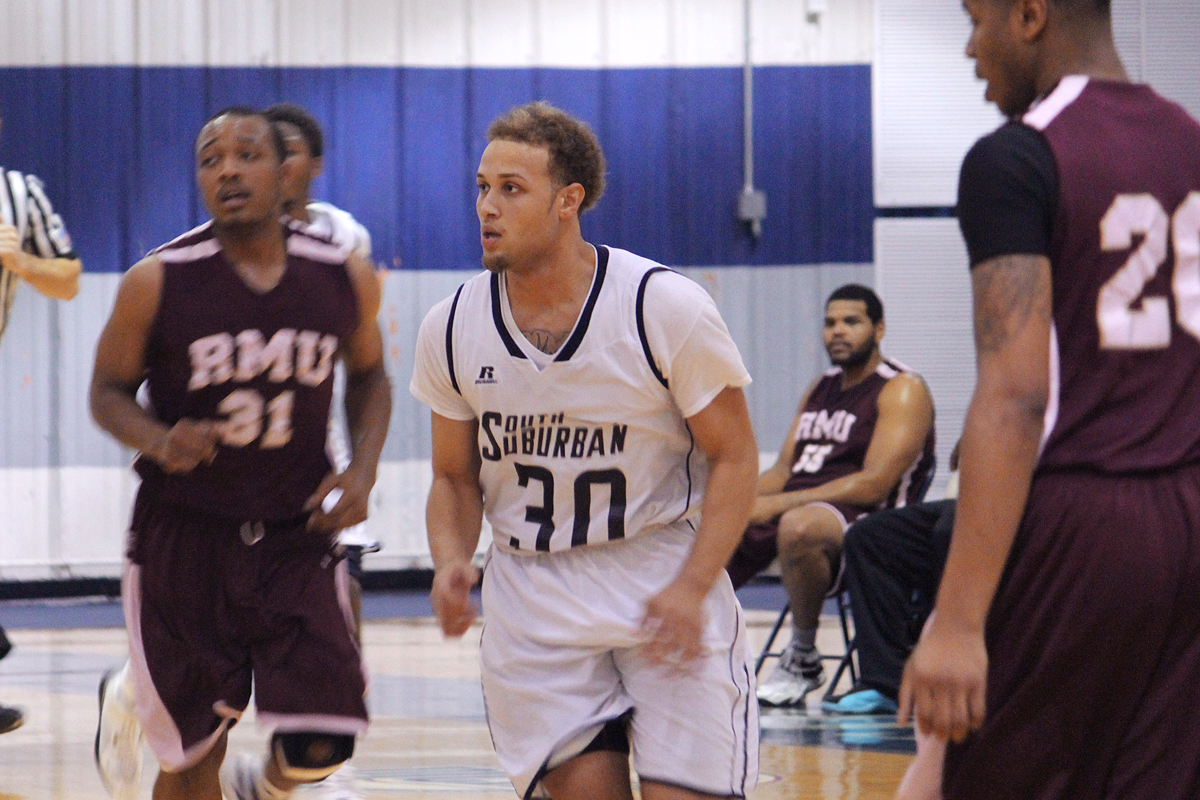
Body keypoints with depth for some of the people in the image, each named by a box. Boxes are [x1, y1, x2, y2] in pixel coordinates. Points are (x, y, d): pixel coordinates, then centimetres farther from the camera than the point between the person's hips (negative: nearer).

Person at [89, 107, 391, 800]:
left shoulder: (346, 278, -2)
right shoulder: (158, 281, -10)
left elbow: (369, 375, 16)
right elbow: (110, 391, 2)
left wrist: (364, 469, -1)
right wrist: (157, 442, -20)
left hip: (296, 533, 2)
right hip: (183, 535, -2)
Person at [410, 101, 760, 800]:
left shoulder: (667, 308, -12)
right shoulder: (452, 330, -1)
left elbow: (733, 457, -6)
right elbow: (455, 477, 11)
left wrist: (692, 588, -18)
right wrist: (451, 564, -10)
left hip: (664, 578, -2)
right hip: (533, 598, 3)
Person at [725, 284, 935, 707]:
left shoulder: (903, 390, -4)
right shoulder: (820, 389, 22)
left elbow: (873, 485, -15)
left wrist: (778, 504, -18)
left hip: (863, 517, -8)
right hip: (790, 509, 8)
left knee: (798, 526, -41)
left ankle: (803, 657, -21)